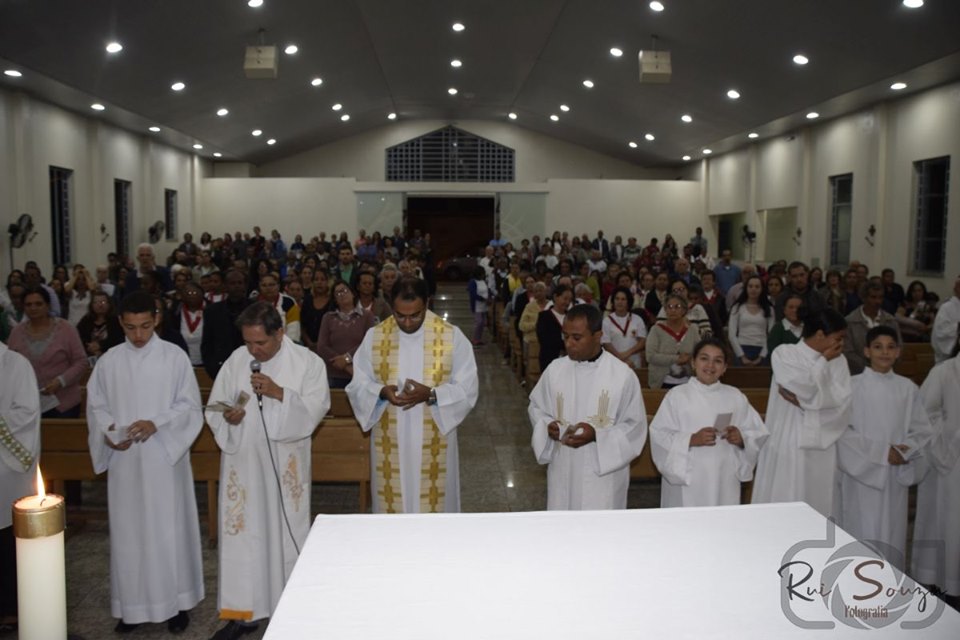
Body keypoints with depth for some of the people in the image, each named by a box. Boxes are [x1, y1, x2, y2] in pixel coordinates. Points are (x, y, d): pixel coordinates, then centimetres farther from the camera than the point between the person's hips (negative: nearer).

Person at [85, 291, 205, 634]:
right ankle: (133, 604, 23)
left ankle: (177, 602, 18)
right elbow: (96, 405, 9)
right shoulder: (108, 361, 4)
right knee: (128, 532, 9)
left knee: (169, 530, 4)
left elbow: (190, 405, -5)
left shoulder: (175, 357, -5)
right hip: (124, 461, 3)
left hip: (164, 458, -2)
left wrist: (156, 424, -18)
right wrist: (107, 432, -10)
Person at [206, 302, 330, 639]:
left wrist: (279, 393, -23)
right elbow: (214, 408, 6)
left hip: (285, 464, -2)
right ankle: (242, 612, 18)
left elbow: (316, 407, -12)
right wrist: (227, 417, -16)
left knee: (287, 532, 7)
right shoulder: (235, 360, 2)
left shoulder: (307, 361, -6)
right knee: (241, 533, 5)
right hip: (242, 461, 2)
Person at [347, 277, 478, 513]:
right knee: (391, 508, 11)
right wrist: (381, 392, -20)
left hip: (434, 443, -1)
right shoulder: (375, 336, -1)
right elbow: (358, 385, 2)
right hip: (389, 443, 1)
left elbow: (467, 389, -6)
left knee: (434, 510, 9)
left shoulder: (452, 336, -6)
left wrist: (431, 394, -23)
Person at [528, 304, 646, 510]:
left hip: (603, 475, -3)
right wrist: (548, 425, -10)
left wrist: (596, 435, -20)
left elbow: (635, 425, -6)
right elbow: (536, 408, 12)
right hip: (563, 473, 3)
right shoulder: (555, 369, -1)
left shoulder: (623, 375, -11)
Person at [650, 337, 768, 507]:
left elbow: (759, 434, 10)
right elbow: (658, 436, -6)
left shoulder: (735, 397, 9)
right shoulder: (676, 395, -1)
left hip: (724, 481, 3)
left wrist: (742, 438, -10)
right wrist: (691, 439, -19)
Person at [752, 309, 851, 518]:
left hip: (823, 446, 4)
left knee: (818, 507, 6)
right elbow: (806, 388, -15)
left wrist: (802, 401, -10)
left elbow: (842, 401, -4)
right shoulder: (784, 353, -2)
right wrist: (824, 361, -2)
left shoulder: (838, 360, 9)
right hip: (788, 446, -3)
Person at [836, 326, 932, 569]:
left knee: (892, 536, 6)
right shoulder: (852, 386, -4)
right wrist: (881, 451, -12)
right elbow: (843, 431, -7)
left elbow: (923, 430, 8)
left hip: (896, 475, 3)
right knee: (864, 537, -3)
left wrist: (904, 450, -9)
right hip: (862, 473, -3)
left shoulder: (908, 388, 6)